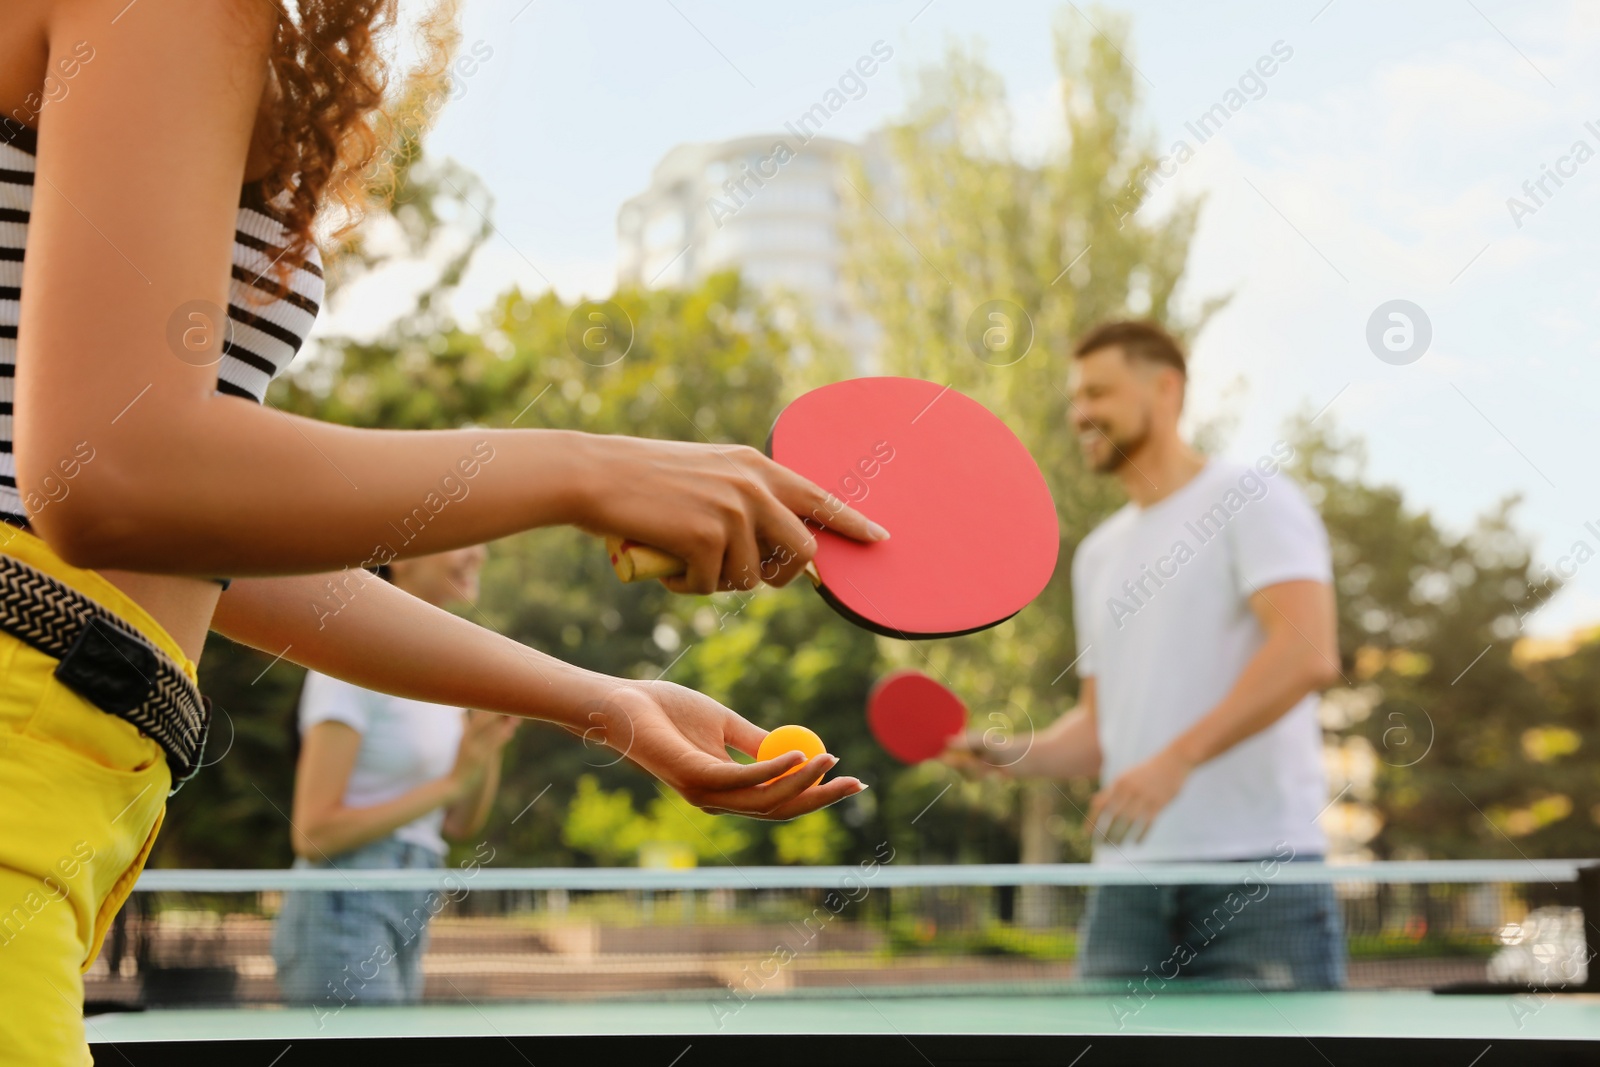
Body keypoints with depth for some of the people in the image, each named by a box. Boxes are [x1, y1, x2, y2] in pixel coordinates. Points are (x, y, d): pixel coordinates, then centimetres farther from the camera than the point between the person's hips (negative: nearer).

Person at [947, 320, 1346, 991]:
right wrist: (1009, 756, 3)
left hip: (1258, 867, -6)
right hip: (1129, 881, 6)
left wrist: (1176, 760, -23)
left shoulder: (1252, 497, -1)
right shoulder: (1097, 554, 21)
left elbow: (1309, 654, -16)